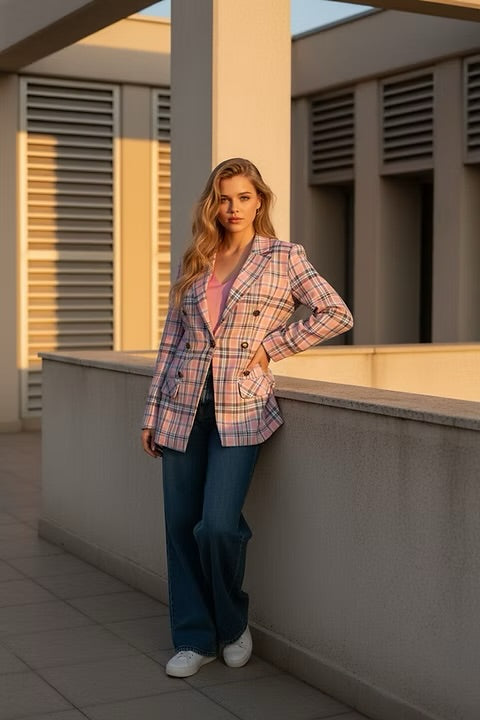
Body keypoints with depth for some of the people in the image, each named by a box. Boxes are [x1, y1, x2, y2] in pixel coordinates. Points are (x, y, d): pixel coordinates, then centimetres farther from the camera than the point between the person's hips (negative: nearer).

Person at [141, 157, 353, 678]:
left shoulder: (283, 258, 1)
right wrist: (152, 412, 9)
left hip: (240, 409, -4)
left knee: (217, 526, -13)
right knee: (181, 526, 5)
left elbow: (337, 315, -2)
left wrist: (269, 345, -5)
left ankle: (233, 624, 15)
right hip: (182, 406, 4)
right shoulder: (194, 263, 11)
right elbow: (171, 338, 12)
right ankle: (195, 638, 20)